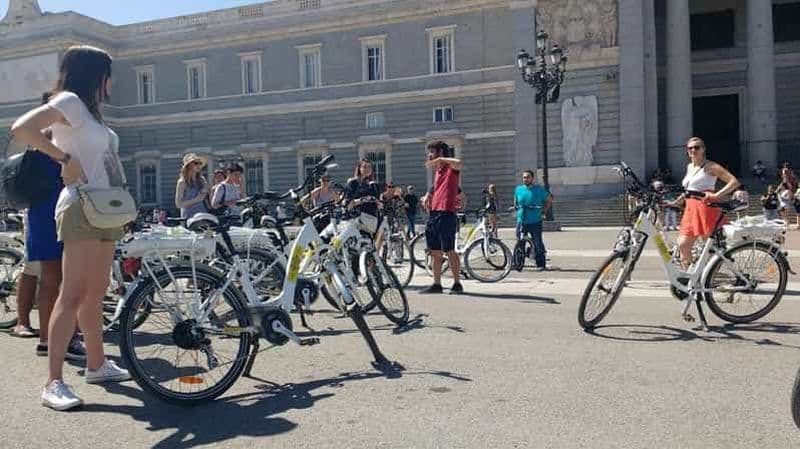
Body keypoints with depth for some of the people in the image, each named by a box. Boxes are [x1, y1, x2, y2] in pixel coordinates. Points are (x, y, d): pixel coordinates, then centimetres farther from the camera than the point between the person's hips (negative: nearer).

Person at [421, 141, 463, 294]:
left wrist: (439, 159, -21)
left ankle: (457, 283, 5)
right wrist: (428, 195, 13)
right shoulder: (438, 171, 20)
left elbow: (459, 163, -29)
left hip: (446, 214, -8)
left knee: (450, 251, -4)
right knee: (435, 252, 9)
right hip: (433, 213, 8)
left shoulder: (451, 168, -5)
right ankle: (436, 284, 16)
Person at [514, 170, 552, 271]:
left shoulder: (539, 189, -1)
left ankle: (541, 264, 7)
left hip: (535, 221, -2)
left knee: (538, 244, -2)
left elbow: (549, 200, 10)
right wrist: (516, 209, 12)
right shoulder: (518, 189, 7)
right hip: (521, 221, 3)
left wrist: (544, 211, 4)